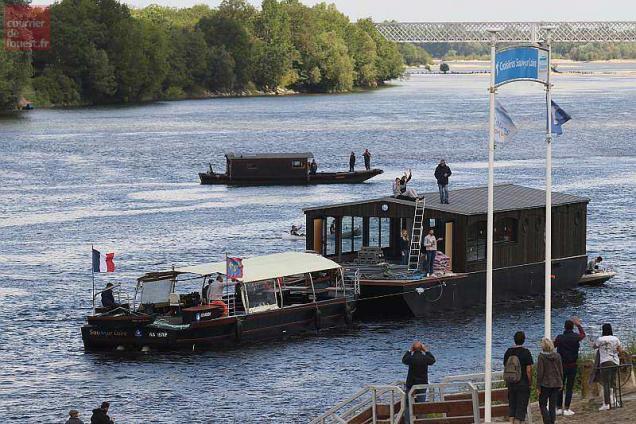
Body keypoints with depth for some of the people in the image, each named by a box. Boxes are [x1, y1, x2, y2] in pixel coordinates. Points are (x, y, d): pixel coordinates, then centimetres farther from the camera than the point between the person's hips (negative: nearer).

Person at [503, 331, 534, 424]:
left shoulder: (508, 352, 1)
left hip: (510, 384, 5)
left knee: (512, 405, 15)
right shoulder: (526, 352, -13)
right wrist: (530, 382, -2)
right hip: (523, 384, -5)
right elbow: (528, 370, -15)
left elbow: (505, 367, 8)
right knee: (521, 406, 2)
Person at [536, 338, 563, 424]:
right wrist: (561, 383, 16)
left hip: (545, 384, -4)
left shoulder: (541, 357, -12)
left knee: (542, 404, 6)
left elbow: (540, 372, -11)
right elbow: (561, 371, 6)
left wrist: (538, 386, -5)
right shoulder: (557, 356, 0)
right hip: (556, 384, 4)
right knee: (553, 406, 11)